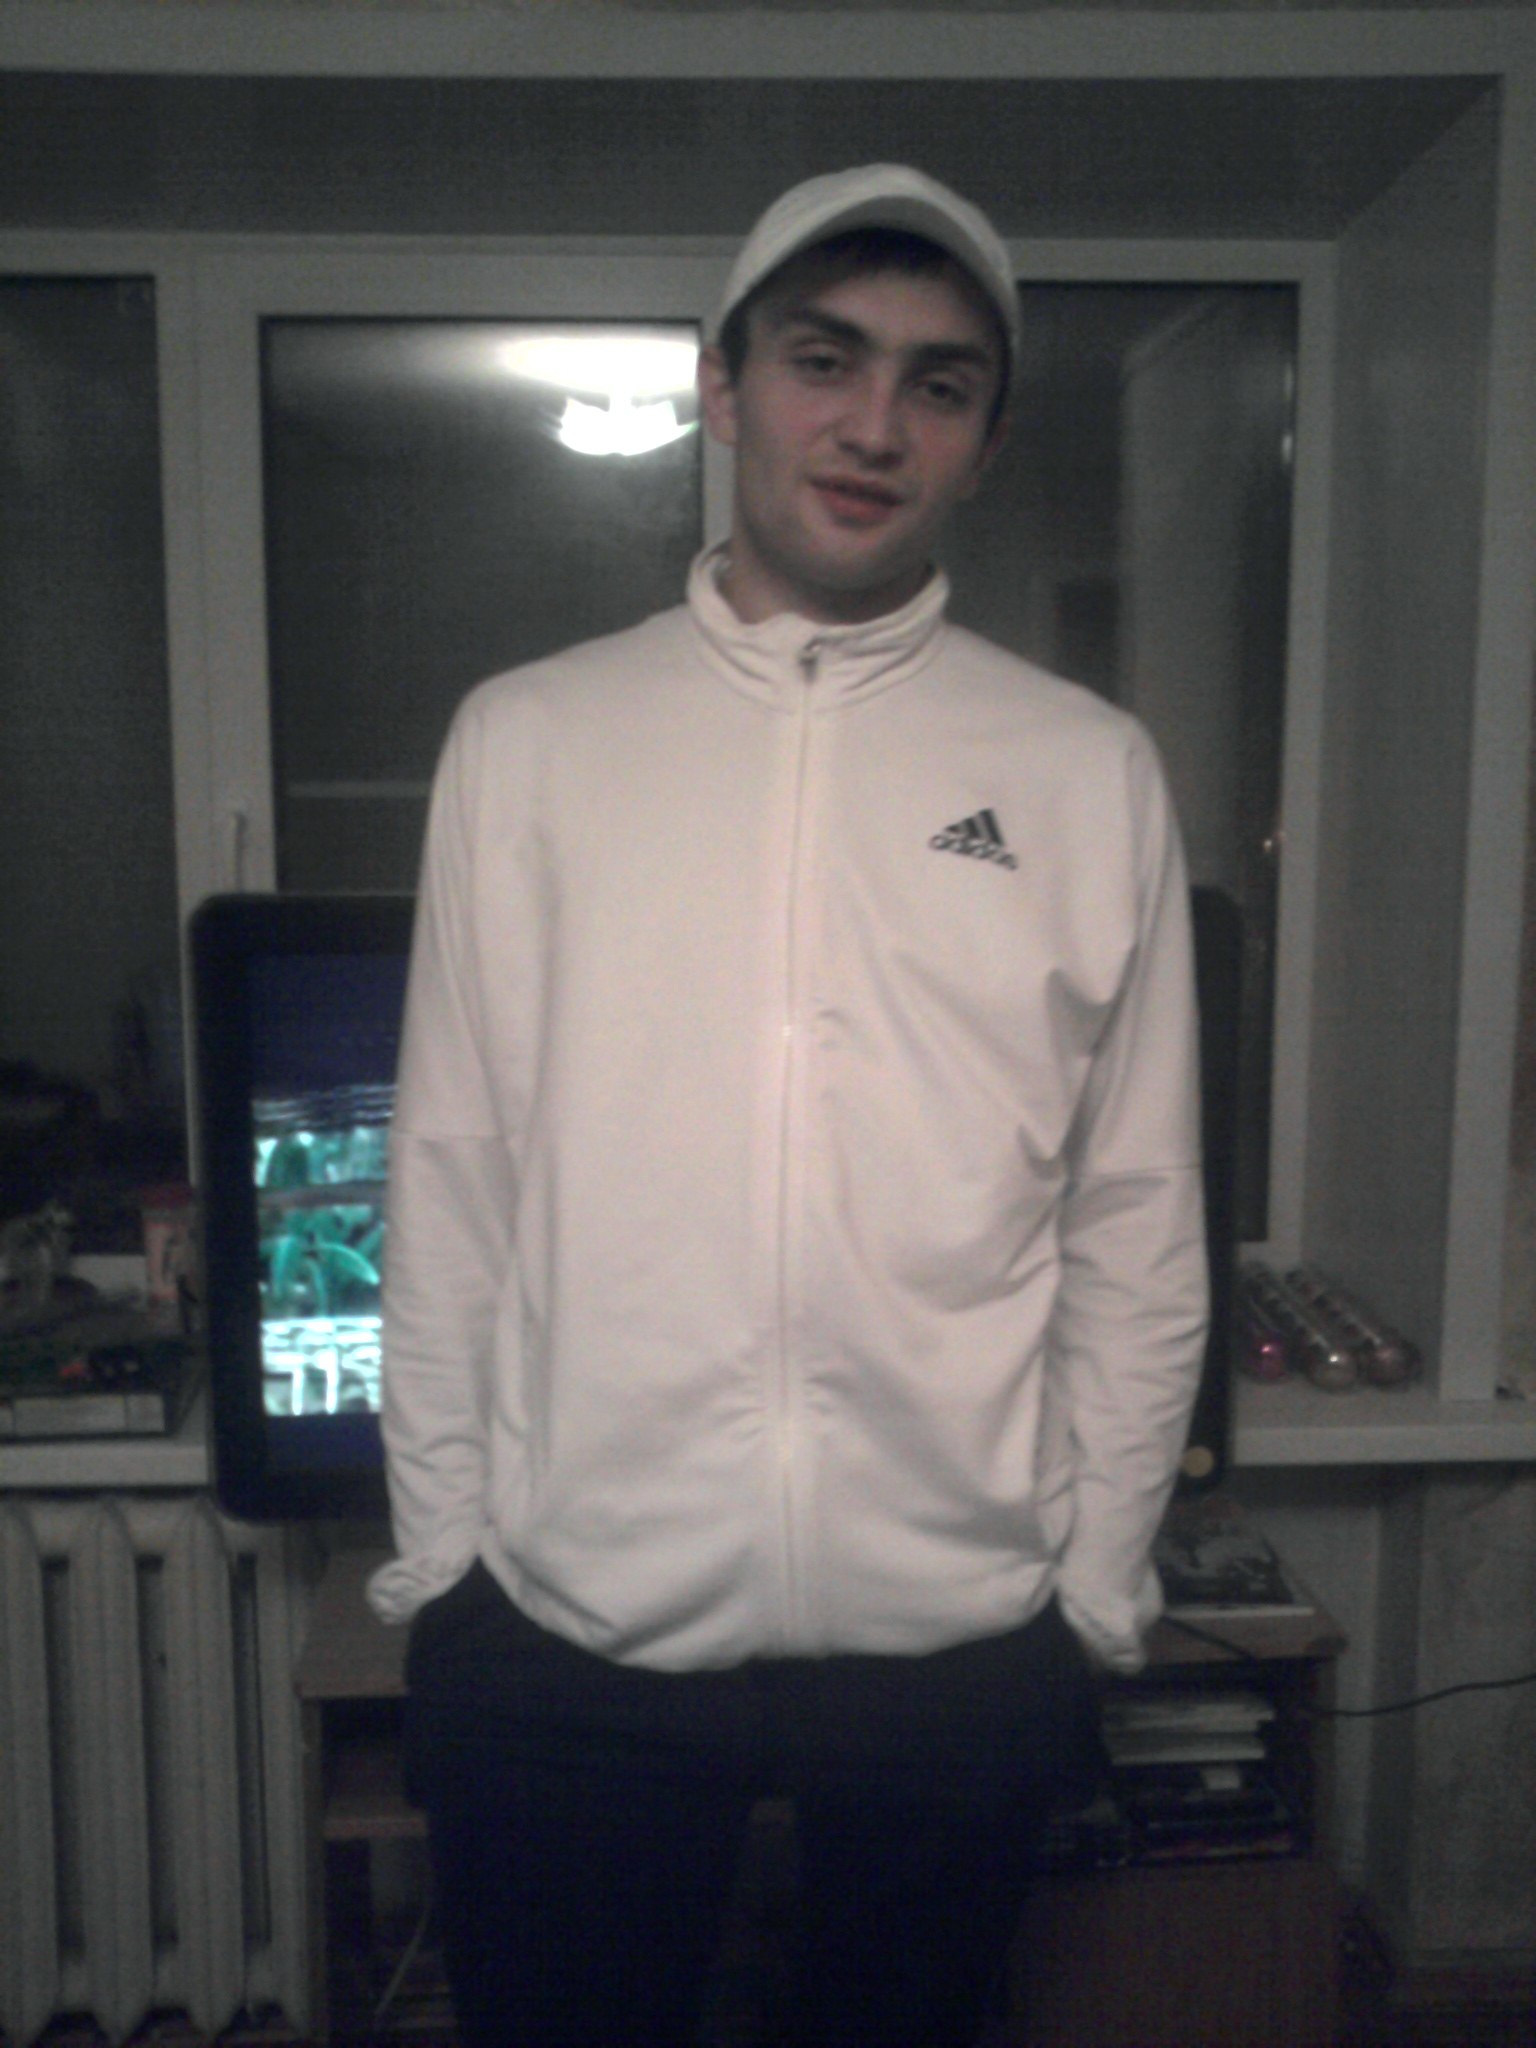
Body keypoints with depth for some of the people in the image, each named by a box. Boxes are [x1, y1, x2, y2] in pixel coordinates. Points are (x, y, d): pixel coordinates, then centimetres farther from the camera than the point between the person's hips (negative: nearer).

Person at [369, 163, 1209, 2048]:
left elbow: (1136, 1229, 3)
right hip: (564, 1628, 0)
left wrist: (1096, 1592, 3)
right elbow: (447, 1182, 2)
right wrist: (437, 1554, 3)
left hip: (963, 1639, 1)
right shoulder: (526, 739, 1)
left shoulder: (1089, 774, 0)